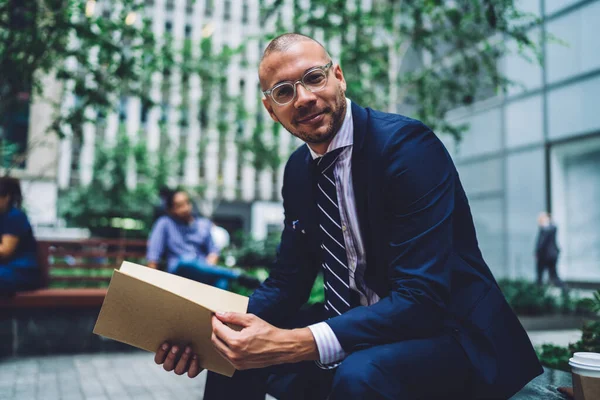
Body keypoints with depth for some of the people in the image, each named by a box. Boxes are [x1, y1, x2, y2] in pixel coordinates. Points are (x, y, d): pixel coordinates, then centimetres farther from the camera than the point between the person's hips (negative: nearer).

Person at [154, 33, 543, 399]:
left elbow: (423, 298, -27)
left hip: (449, 331, -6)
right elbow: (288, 282, 5)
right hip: (361, 328, 7)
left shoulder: (406, 143, -20)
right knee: (237, 351, 0)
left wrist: (295, 344, -35)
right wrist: (209, 333, -12)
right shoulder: (299, 170, 3)